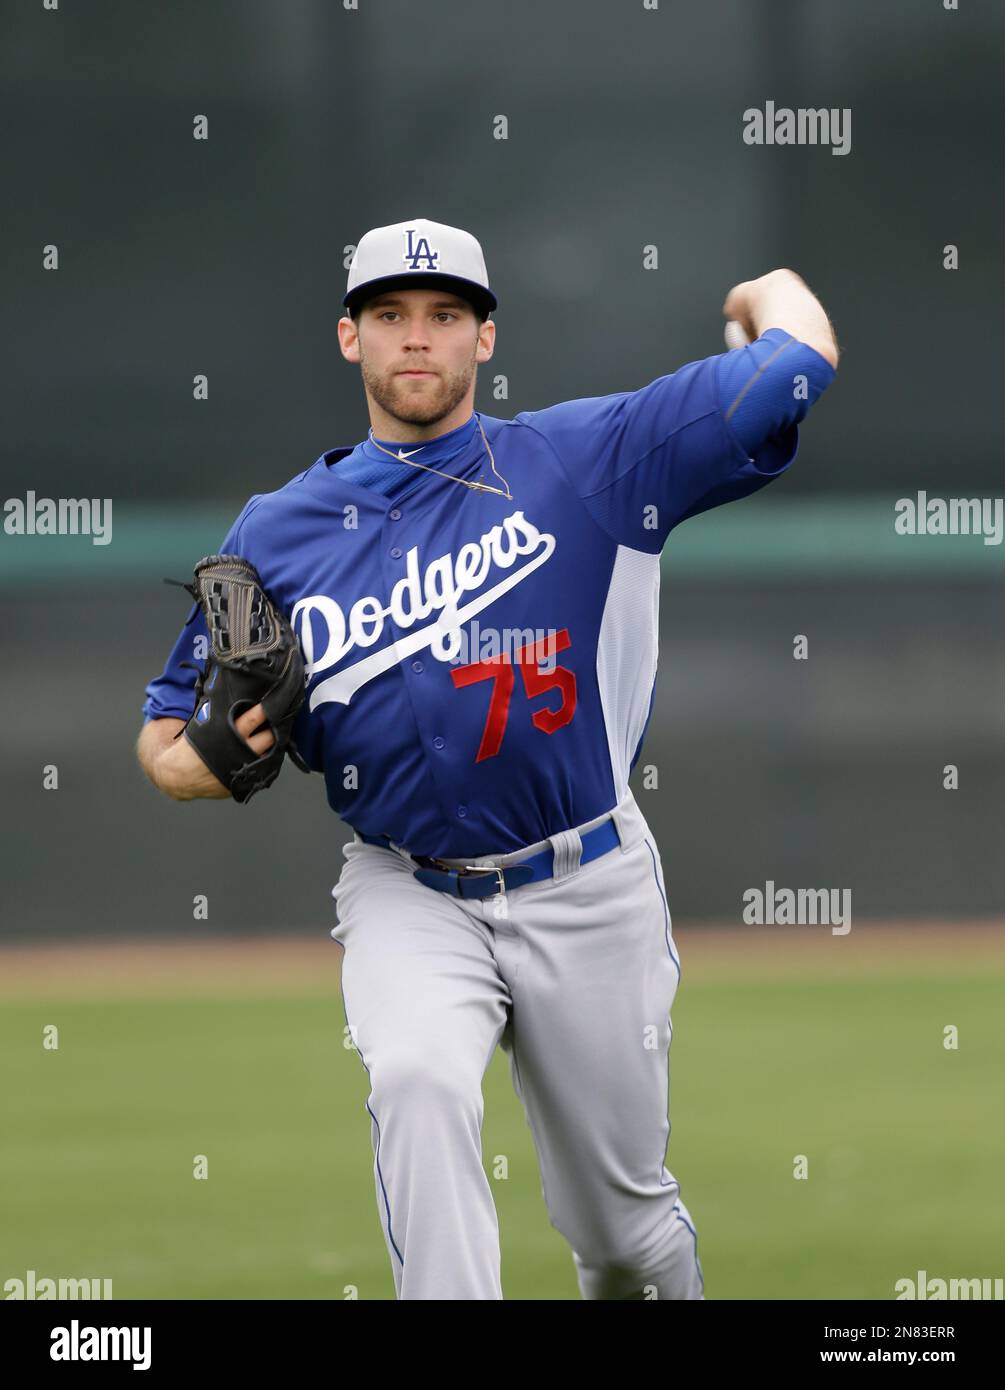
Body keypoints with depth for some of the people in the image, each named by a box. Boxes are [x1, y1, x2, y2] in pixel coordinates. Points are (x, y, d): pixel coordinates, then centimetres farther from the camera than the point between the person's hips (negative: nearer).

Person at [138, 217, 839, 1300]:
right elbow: (166, 738, 11)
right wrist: (201, 763, -13)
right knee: (417, 1083, -32)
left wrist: (767, 295, 19)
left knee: (624, 1226, 8)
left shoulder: (587, 458, -3)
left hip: (587, 890, -1)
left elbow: (801, 360, -4)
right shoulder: (275, 532, 5)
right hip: (408, 896, 1)